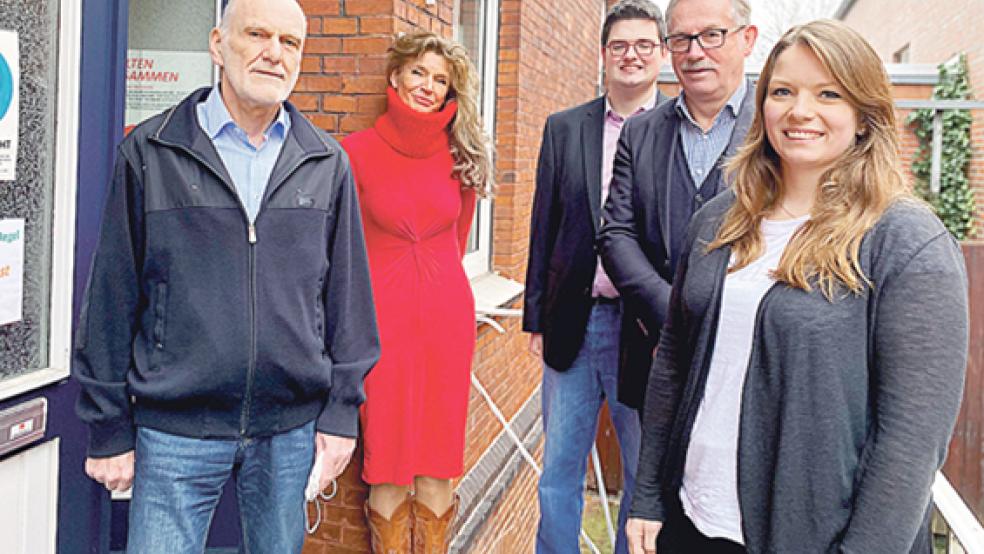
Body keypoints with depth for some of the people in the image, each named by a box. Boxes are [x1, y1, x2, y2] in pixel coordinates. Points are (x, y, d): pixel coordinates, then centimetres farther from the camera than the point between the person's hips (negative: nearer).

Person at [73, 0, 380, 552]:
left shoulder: (327, 163, 6)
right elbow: (113, 295, 0)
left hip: (292, 428, 2)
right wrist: (109, 428, 0)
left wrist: (342, 408, 3)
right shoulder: (149, 151, -1)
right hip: (175, 432, -2)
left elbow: (347, 293, 8)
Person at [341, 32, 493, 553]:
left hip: (447, 313, 2)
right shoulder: (356, 151, -1)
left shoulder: (459, 155, 6)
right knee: (387, 457, 2)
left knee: (438, 455, 6)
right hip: (383, 314, -2)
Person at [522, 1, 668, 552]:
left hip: (647, 328, -2)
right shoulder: (564, 128, 7)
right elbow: (544, 228, 9)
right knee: (559, 470, 13)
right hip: (573, 322, 3)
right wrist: (537, 317, 8)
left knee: (646, 474, 11)